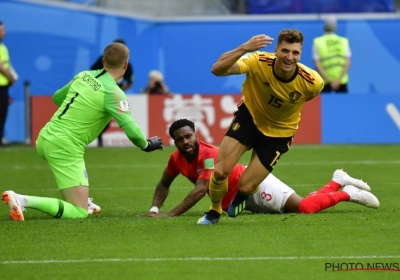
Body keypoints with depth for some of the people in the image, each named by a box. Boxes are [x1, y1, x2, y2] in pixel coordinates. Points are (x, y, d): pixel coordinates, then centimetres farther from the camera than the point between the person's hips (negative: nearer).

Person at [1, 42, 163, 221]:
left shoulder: (83, 76, 8)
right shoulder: (113, 93, -11)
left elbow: (57, 97, 24)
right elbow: (131, 130, -15)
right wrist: (146, 145, 5)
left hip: (45, 138, 8)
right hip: (65, 148, -8)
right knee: (79, 213, -8)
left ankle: (81, 200, 35)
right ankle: (23, 201, -22)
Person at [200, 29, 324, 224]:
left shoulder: (312, 82, -27)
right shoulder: (258, 62, -30)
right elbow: (217, 70, -43)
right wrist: (244, 49, -55)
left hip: (278, 133, 0)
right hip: (248, 118, 0)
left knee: (246, 186, -4)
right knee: (220, 171, -13)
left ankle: (242, 196, 38)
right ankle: (214, 211, 21)